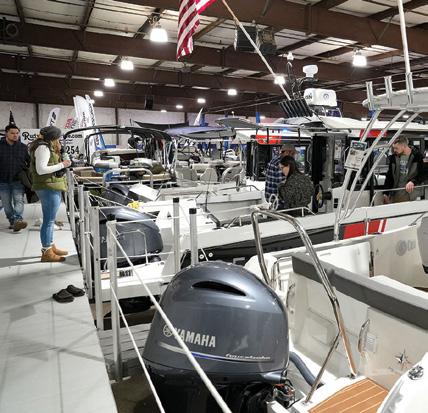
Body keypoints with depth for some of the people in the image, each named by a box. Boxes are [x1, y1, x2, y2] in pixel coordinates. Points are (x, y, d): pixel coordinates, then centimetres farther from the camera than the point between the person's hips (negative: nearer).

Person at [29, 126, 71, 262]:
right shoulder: (43, 147, -12)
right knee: (49, 221, -6)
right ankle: (46, 253, -1)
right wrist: (61, 165, -16)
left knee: (50, 220, 16)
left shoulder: (47, 147, 18)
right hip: (48, 188, -10)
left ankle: (51, 247, 27)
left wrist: (57, 152, 12)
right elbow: (41, 169, -21)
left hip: (52, 188, 10)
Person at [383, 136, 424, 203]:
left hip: (410, 193, -3)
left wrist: (413, 182, -22)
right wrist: (386, 193, 4)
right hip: (395, 194, 3)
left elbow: (422, 175, -2)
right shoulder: (394, 157, 4)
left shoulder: (417, 156, -5)